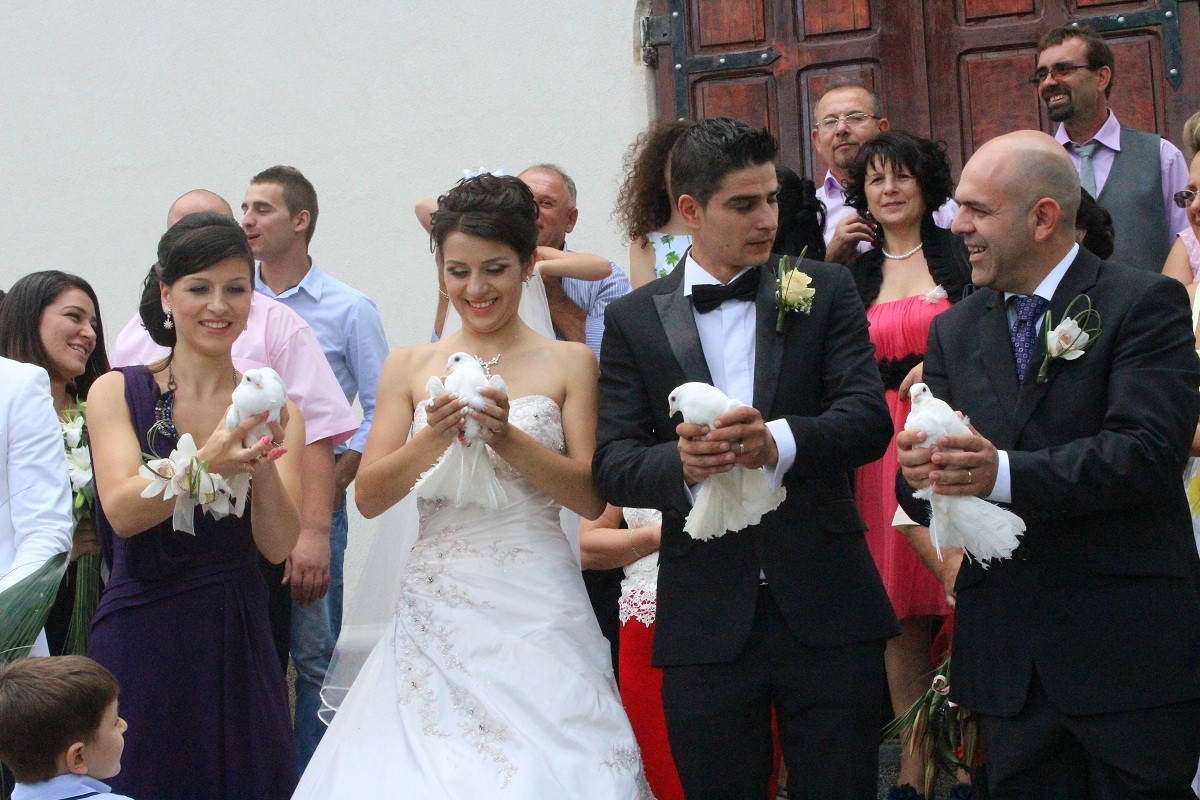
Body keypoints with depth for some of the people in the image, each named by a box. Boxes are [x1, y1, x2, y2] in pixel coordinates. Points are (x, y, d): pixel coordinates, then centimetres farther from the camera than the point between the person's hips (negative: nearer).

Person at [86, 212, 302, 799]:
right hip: (139, 639, -2)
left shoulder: (273, 410, 4)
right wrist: (206, 461, -31)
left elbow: (278, 546, -6)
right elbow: (122, 512, -15)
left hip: (236, 646, 2)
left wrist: (263, 468, -26)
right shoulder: (117, 393, 0)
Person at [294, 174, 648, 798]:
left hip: (537, 609, -1)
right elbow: (369, 496, 5)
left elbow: (592, 498, -1)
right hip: (437, 608, 2)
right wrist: (433, 438, -12)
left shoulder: (569, 363, 5)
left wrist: (509, 439, -14)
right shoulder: (410, 367, 10)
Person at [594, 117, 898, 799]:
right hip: (706, 623, 0)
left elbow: (869, 418, -6)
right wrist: (679, 464, -24)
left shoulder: (826, 292, 6)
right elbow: (613, 463, -1)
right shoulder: (634, 320, 7)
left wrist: (779, 442, -27)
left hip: (827, 614, 0)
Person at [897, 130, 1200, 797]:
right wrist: (920, 470, -17)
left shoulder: (1145, 305, -6)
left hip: (1128, 646, -5)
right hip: (1007, 655, 5)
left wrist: (1006, 473, -28)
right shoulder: (954, 330, 12)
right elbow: (940, 470, 8)